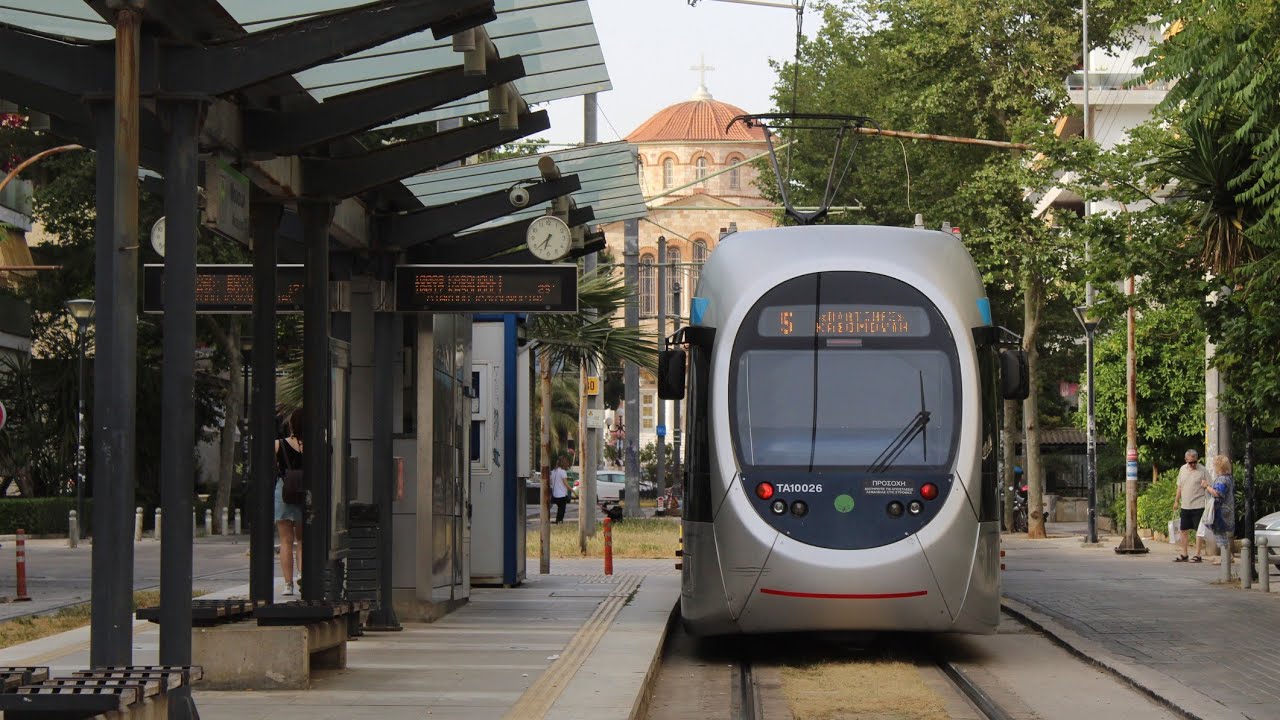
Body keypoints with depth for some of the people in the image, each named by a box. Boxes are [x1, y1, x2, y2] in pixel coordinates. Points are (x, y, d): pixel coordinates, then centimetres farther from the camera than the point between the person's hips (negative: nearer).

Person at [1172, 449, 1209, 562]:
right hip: (1185, 506, 6)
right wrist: (1176, 501, 19)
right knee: (1183, 530, 8)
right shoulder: (1182, 469, 10)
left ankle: (1198, 555, 6)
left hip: (1198, 506, -6)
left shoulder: (1203, 471, -6)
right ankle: (1184, 555, 18)